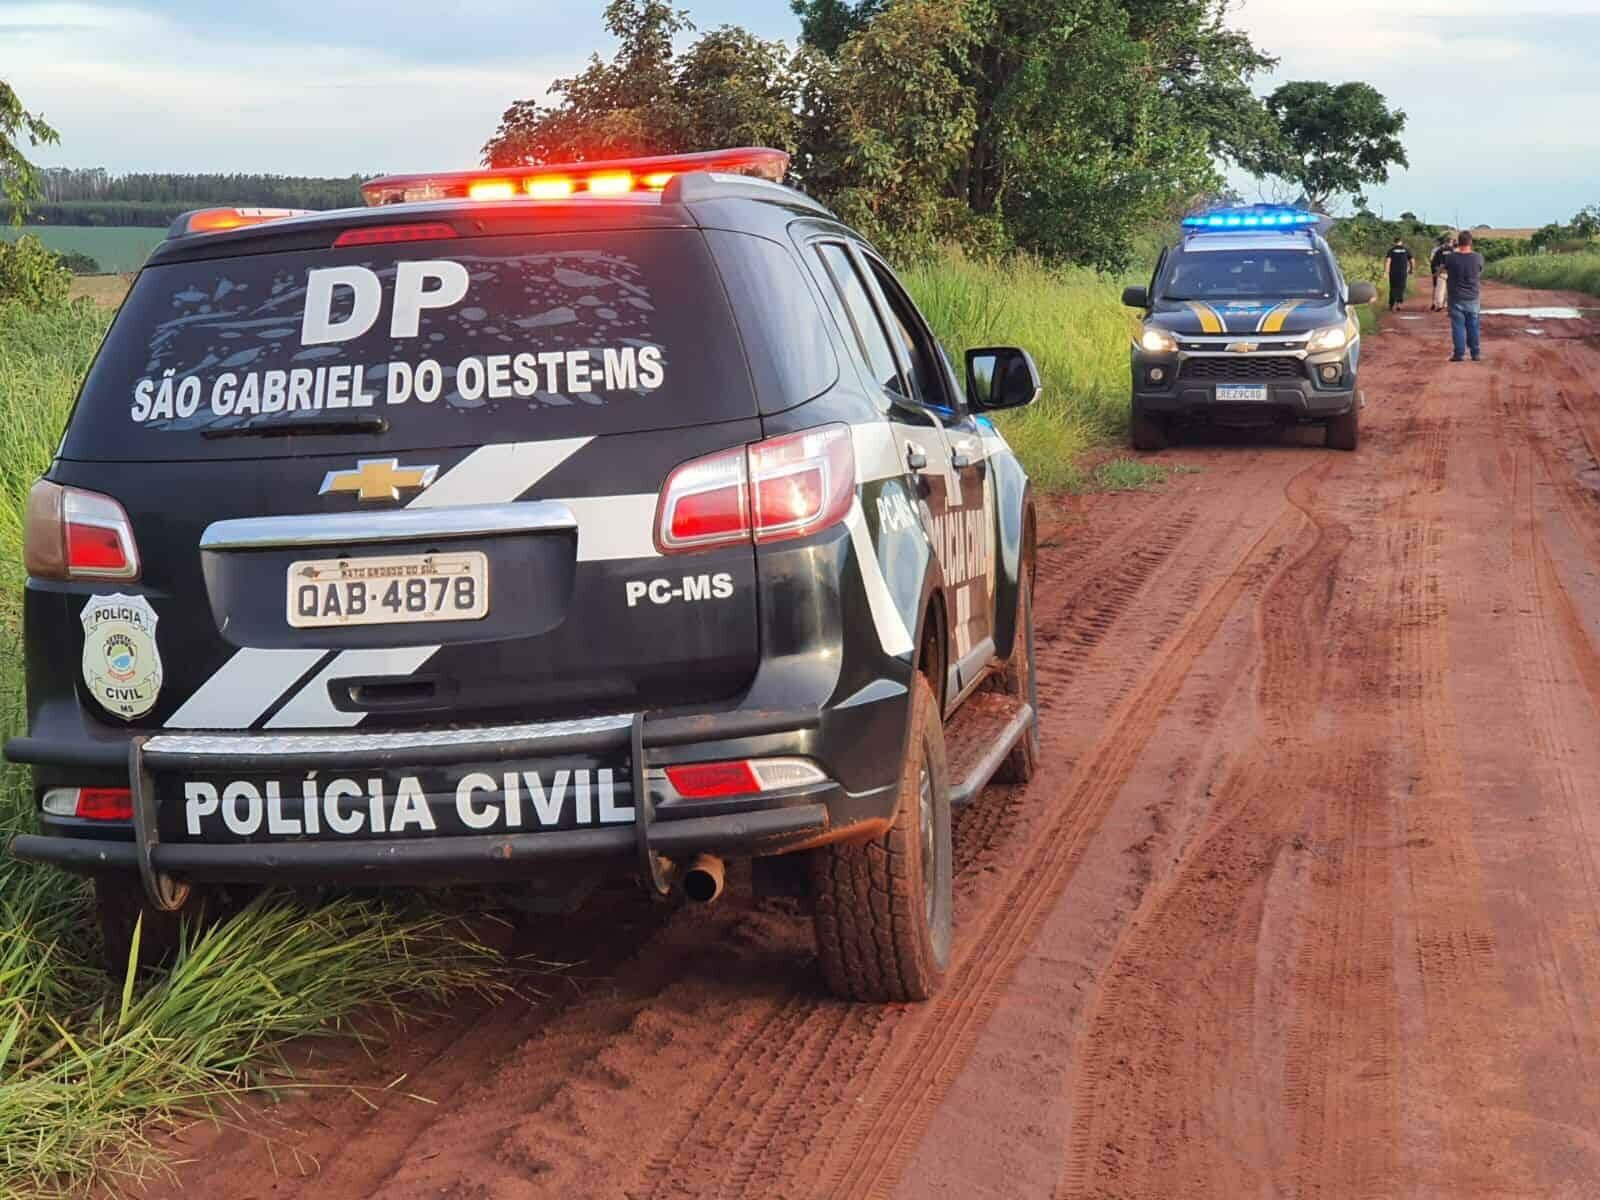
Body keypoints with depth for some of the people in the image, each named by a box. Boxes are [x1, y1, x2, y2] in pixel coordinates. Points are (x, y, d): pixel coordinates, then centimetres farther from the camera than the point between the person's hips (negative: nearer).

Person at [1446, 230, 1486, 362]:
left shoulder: (1452, 258, -15)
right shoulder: (1478, 258, -11)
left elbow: (1445, 267, 6)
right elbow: (1480, 272, 5)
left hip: (1456, 298, -2)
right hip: (1473, 297, 2)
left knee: (1458, 326, 5)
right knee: (1473, 327, 11)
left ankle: (1458, 353, 2)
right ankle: (1475, 353, 15)